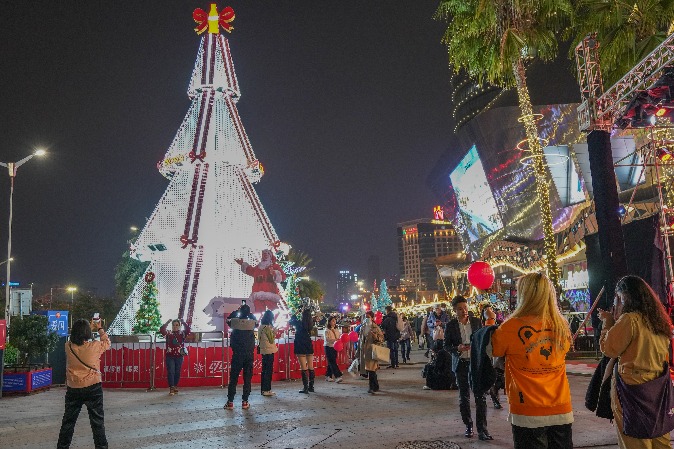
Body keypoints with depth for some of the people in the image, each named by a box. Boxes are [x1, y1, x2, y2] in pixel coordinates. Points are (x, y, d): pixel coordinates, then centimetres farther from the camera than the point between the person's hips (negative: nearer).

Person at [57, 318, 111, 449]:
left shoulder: (68, 347, -5)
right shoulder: (95, 346, -12)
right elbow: (107, 343, 10)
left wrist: (89, 327, 23)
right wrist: (100, 329, 21)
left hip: (73, 389, 3)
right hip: (93, 388, -3)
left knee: (68, 421, 16)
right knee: (97, 422, 4)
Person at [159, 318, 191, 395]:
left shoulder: (182, 333, 4)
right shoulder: (168, 333, 3)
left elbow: (188, 329, -13)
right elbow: (161, 330, -14)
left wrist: (183, 322, -17)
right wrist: (167, 322, -20)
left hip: (179, 356, 1)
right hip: (170, 356, -1)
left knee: (177, 372, 8)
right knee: (170, 372, -6)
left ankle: (175, 387, 22)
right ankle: (171, 389, -7)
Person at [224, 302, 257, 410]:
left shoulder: (235, 322, -6)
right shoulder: (252, 322, -3)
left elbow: (228, 319, 16)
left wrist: (237, 310, 19)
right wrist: (248, 311, 23)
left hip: (237, 355, -1)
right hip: (249, 355, 1)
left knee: (233, 378, 5)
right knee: (247, 378, 7)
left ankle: (230, 402, 5)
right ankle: (245, 401, 8)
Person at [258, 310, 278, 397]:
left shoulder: (261, 327, 9)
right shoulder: (267, 327, -17)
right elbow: (271, 340, -15)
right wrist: (273, 332, -6)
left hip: (263, 351, 9)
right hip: (269, 351, -9)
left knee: (264, 370, 13)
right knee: (268, 370, -4)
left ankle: (263, 389, 18)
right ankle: (266, 390, -2)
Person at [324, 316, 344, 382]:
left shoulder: (337, 330, 13)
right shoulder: (327, 330, -7)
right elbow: (327, 339, -18)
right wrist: (335, 340, -32)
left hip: (335, 347, 6)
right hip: (328, 347, -6)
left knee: (331, 362, 9)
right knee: (332, 362, -11)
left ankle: (328, 376, 19)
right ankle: (337, 376, -16)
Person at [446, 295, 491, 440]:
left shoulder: (476, 321, 0)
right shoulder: (451, 325, -2)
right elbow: (447, 345, 2)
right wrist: (457, 348, -18)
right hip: (460, 363, 0)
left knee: (480, 396, -6)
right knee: (464, 396, 10)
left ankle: (482, 429, -2)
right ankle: (468, 425, 23)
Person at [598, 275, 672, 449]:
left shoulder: (629, 319, -17)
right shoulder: (657, 319, 7)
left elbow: (609, 349, -9)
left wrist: (608, 322, 2)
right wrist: (616, 320, 15)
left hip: (632, 386, -8)